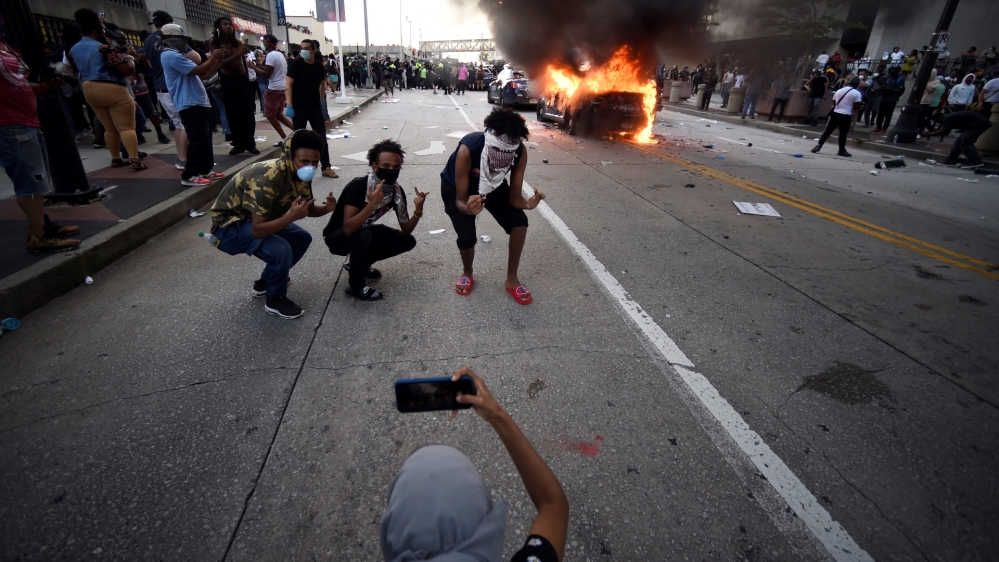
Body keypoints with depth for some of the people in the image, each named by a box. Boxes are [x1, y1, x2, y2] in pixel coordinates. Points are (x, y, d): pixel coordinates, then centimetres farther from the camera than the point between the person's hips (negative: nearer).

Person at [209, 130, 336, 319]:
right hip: (230, 223, -9)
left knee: (302, 238, 7)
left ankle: (264, 283, 22)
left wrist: (326, 208, -18)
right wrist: (291, 216, -45)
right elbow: (257, 230, -36)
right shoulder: (266, 178, -34)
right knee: (281, 250, -29)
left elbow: (309, 209, 3)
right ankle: (275, 299, -2)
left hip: (257, 219, 9)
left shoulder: (300, 174, -10)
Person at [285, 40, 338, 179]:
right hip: (298, 108, -3)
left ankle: (326, 167, 13)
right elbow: (288, 85, -12)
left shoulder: (319, 66, 4)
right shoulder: (295, 64, -8)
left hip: (315, 107, 4)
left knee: (322, 137, 4)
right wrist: (289, 106, -19)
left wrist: (322, 100, 12)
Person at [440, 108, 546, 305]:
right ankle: (467, 273, 14)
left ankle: (512, 279, 3)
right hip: (456, 186, -3)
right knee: (466, 236, -23)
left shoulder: (520, 152, -31)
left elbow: (514, 196, -23)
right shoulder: (468, 148, -41)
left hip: (493, 184, 3)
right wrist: (468, 208, -58)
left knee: (519, 221, -17)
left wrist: (527, 203, -47)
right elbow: (460, 199, -34)